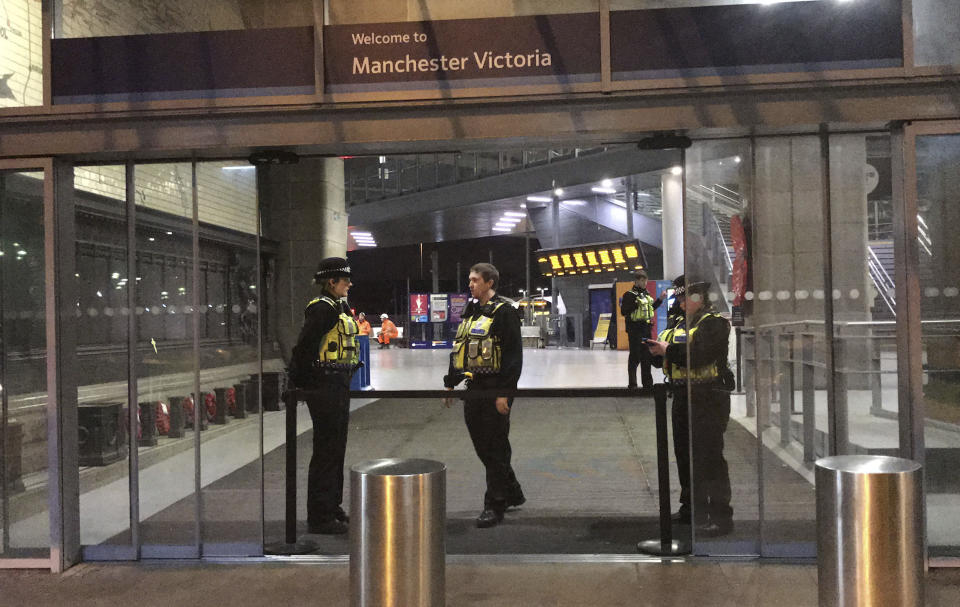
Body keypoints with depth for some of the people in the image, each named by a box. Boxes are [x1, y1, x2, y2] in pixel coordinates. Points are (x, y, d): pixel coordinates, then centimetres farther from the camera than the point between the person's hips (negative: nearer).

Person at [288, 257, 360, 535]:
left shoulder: (339, 308, 15)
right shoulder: (323, 309, -16)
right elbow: (303, 345, -22)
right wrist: (303, 380, -15)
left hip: (339, 386, 10)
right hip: (325, 387, -10)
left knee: (336, 449, 16)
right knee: (326, 451, -3)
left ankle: (332, 507, 28)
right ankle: (320, 517, 6)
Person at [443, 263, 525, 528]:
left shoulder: (504, 311, -11)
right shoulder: (471, 311, 15)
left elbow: (514, 354, -16)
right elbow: (458, 349, 21)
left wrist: (504, 393, -20)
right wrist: (450, 383, 19)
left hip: (495, 390, -8)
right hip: (473, 388, 9)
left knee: (495, 447, -2)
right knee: (482, 445, 14)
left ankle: (495, 506, 9)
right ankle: (513, 493, 31)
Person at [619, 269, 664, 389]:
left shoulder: (646, 294, 14)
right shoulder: (630, 295, -9)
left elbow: (651, 308, 25)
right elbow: (623, 311, -16)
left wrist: (659, 299, 14)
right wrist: (635, 304, -25)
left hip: (646, 328, 8)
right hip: (635, 329, -8)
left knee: (647, 356, 14)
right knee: (635, 356, -5)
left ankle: (647, 382, 24)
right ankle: (632, 383, 2)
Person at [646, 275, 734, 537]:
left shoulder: (714, 323, -8)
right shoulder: (680, 324, 18)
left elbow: (699, 355, -24)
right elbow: (666, 359, 19)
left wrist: (669, 350, -17)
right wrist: (657, 351, -3)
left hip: (708, 399, -9)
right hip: (683, 398, 9)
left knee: (709, 456, -8)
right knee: (685, 455, 15)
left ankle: (720, 515, -2)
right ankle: (692, 508, 28)